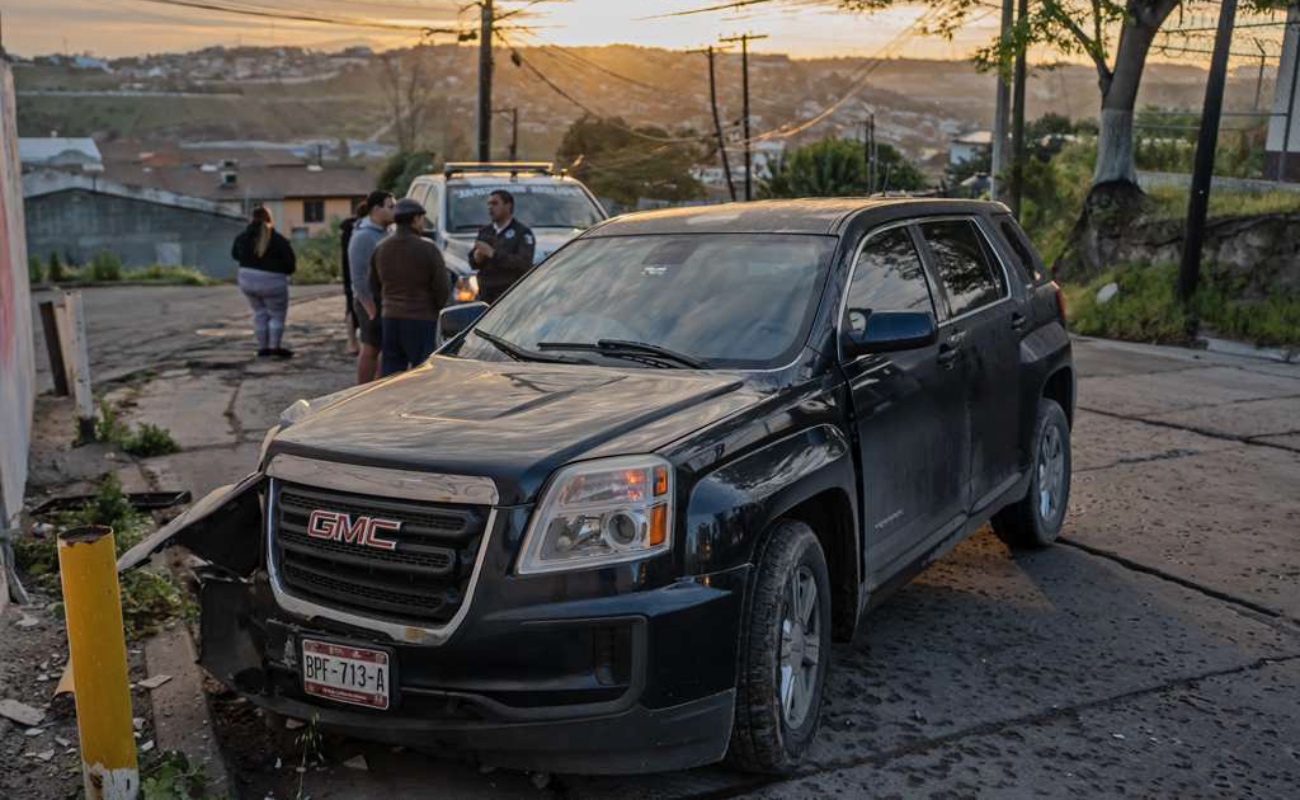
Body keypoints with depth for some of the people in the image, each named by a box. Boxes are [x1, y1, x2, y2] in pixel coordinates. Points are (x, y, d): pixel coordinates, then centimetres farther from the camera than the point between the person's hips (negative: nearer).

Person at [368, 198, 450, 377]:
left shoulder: (380, 249, 6)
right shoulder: (428, 249, -13)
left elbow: (374, 286, 13)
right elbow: (443, 288, -11)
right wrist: (436, 308, 7)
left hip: (390, 317, 6)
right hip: (421, 319, -6)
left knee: (391, 370, 10)